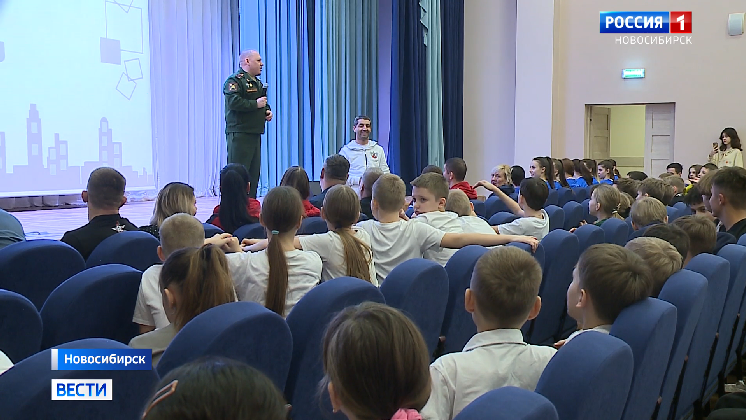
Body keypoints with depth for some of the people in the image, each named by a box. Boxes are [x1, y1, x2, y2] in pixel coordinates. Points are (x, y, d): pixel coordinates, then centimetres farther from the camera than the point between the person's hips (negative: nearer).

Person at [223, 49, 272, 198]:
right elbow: (233, 102, -22)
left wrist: (268, 111, 13)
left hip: (255, 133, 9)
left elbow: (264, 101, 35)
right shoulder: (235, 80, -8)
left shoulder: (258, 82, 22)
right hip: (240, 133, -9)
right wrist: (255, 104, -16)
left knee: (254, 172, 10)